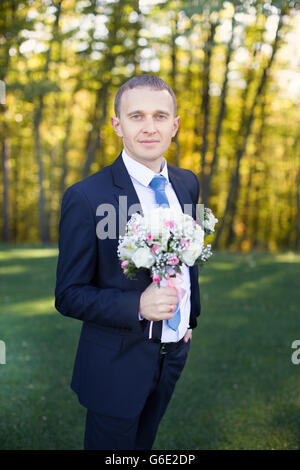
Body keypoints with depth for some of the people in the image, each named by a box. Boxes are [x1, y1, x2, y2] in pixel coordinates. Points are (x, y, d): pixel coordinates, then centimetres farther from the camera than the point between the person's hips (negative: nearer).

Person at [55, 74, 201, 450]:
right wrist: (138, 305, -29)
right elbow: (69, 295, -16)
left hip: (174, 354, 6)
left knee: (143, 445, 25)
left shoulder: (187, 184, 0)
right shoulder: (85, 197, -20)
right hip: (118, 365, -6)